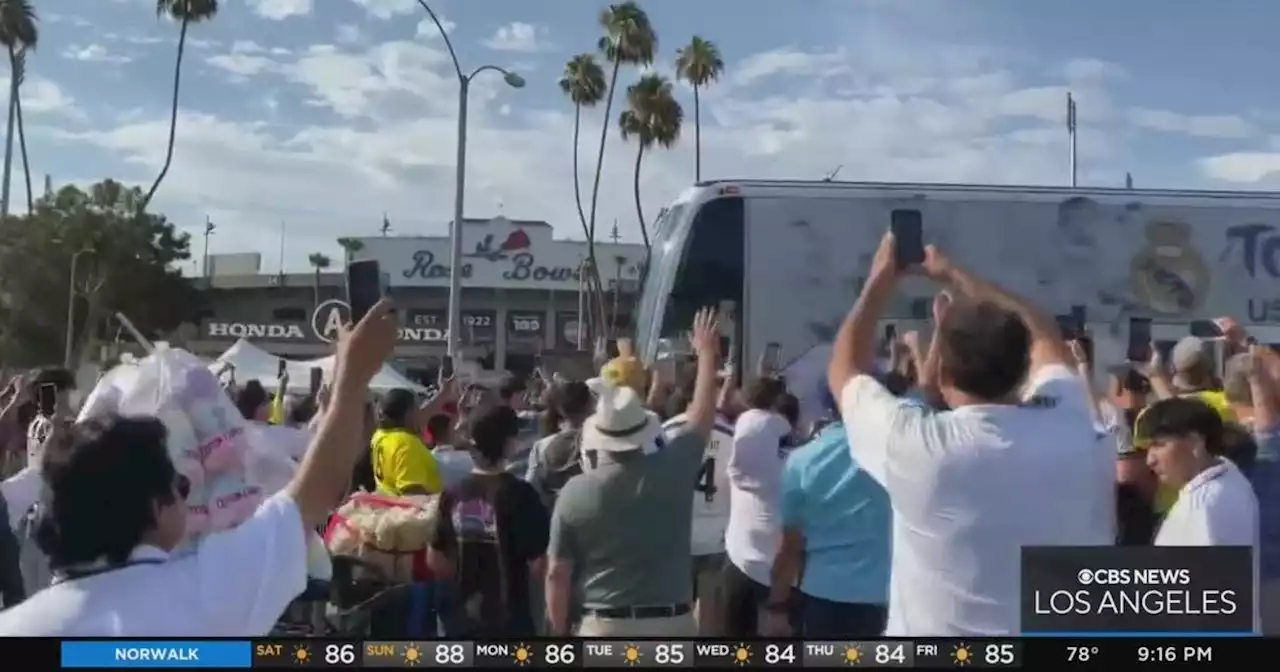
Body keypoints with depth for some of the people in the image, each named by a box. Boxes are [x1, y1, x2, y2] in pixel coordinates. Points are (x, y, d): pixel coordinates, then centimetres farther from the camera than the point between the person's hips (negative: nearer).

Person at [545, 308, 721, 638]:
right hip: (672, 624, 1)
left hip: (604, 627, 0)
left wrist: (559, 634, 11)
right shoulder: (672, 469, -7)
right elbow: (702, 417, 11)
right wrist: (707, 354, 25)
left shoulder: (575, 492, -7)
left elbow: (557, 574, -3)